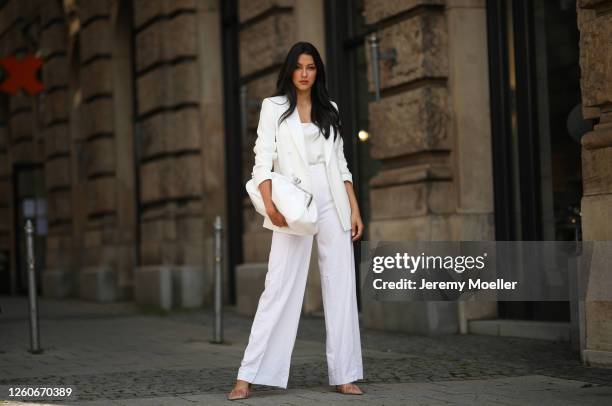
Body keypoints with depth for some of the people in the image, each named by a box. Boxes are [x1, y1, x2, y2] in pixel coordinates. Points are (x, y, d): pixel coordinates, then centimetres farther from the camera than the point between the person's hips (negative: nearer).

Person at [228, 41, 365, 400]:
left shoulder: (330, 110, 14)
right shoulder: (274, 107, 5)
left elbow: (341, 163, 14)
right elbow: (263, 161, -4)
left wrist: (355, 208, 5)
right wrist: (270, 204, -18)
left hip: (333, 204, 4)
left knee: (341, 287, 1)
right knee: (280, 287, -8)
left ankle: (344, 375, 6)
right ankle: (248, 377, -5)